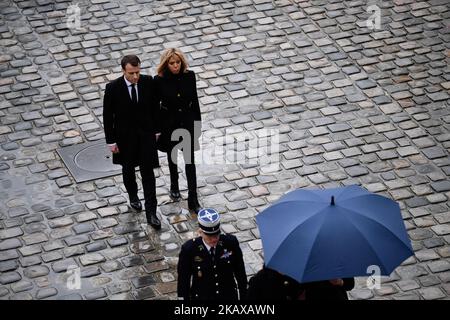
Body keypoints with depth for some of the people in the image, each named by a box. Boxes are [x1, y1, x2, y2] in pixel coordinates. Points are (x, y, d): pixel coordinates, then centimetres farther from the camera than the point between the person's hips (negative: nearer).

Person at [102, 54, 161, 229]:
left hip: (146, 134, 1)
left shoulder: (148, 82, -13)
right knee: (128, 169, 20)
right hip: (125, 136, -1)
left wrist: (156, 129, 7)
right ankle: (133, 196, 48)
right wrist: (111, 141, -8)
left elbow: (154, 106, 2)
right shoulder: (113, 88, -19)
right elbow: (108, 116, -10)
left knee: (148, 173, -1)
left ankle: (151, 213, 3)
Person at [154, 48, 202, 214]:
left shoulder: (189, 76, -10)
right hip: (169, 123, -1)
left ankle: (193, 200, 4)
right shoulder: (159, 80, -16)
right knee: (172, 156, 20)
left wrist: (198, 122, 4)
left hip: (187, 121, 1)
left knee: (190, 160, 0)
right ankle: (174, 187, 44)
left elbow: (194, 100, 0)